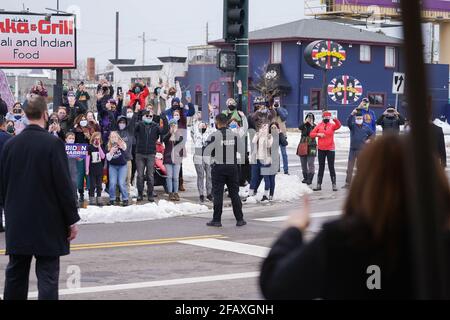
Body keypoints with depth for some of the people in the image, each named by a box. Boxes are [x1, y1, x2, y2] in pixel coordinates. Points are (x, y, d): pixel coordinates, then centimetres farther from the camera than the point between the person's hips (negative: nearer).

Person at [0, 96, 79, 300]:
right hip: (47, 222, -5)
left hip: (17, 223, 5)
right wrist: (72, 220, -5)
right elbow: (64, 185, -12)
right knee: (47, 276, -3)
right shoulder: (53, 144, -12)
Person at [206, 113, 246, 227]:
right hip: (232, 166, 3)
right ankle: (239, 219, 12)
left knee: (218, 193, 2)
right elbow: (240, 149, 7)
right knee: (234, 193, 10)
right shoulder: (234, 135, 1)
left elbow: (207, 151, -11)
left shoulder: (214, 135, -10)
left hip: (218, 167, -3)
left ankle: (217, 220, 2)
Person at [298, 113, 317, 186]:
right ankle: (305, 177, 21)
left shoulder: (314, 126, 2)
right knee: (303, 163, 9)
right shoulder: (304, 125, 9)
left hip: (311, 146, -4)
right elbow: (299, 128, -13)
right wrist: (305, 122, -20)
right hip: (303, 146, 4)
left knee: (311, 163, -9)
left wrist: (312, 125, -19)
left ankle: (310, 179, -9)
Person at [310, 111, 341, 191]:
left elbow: (338, 126, -24)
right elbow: (311, 134, 2)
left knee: (331, 167, 0)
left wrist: (335, 120, -42)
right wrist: (318, 134, -15)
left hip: (330, 149, -2)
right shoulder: (319, 126, 4)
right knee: (321, 167, 9)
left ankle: (334, 184, 3)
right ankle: (319, 185, 12)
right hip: (321, 149, 3)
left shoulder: (332, 125, -2)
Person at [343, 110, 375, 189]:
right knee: (349, 167, -2)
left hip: (362, 149, 1)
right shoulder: (352, 125, -1)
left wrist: (368, 140, 2)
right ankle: (348, 183, 1)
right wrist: (352, 114, -39)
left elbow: (373, 134, 18)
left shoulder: (366, 127, 5)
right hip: (352, 149, -1)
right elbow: (348, 122, -23)